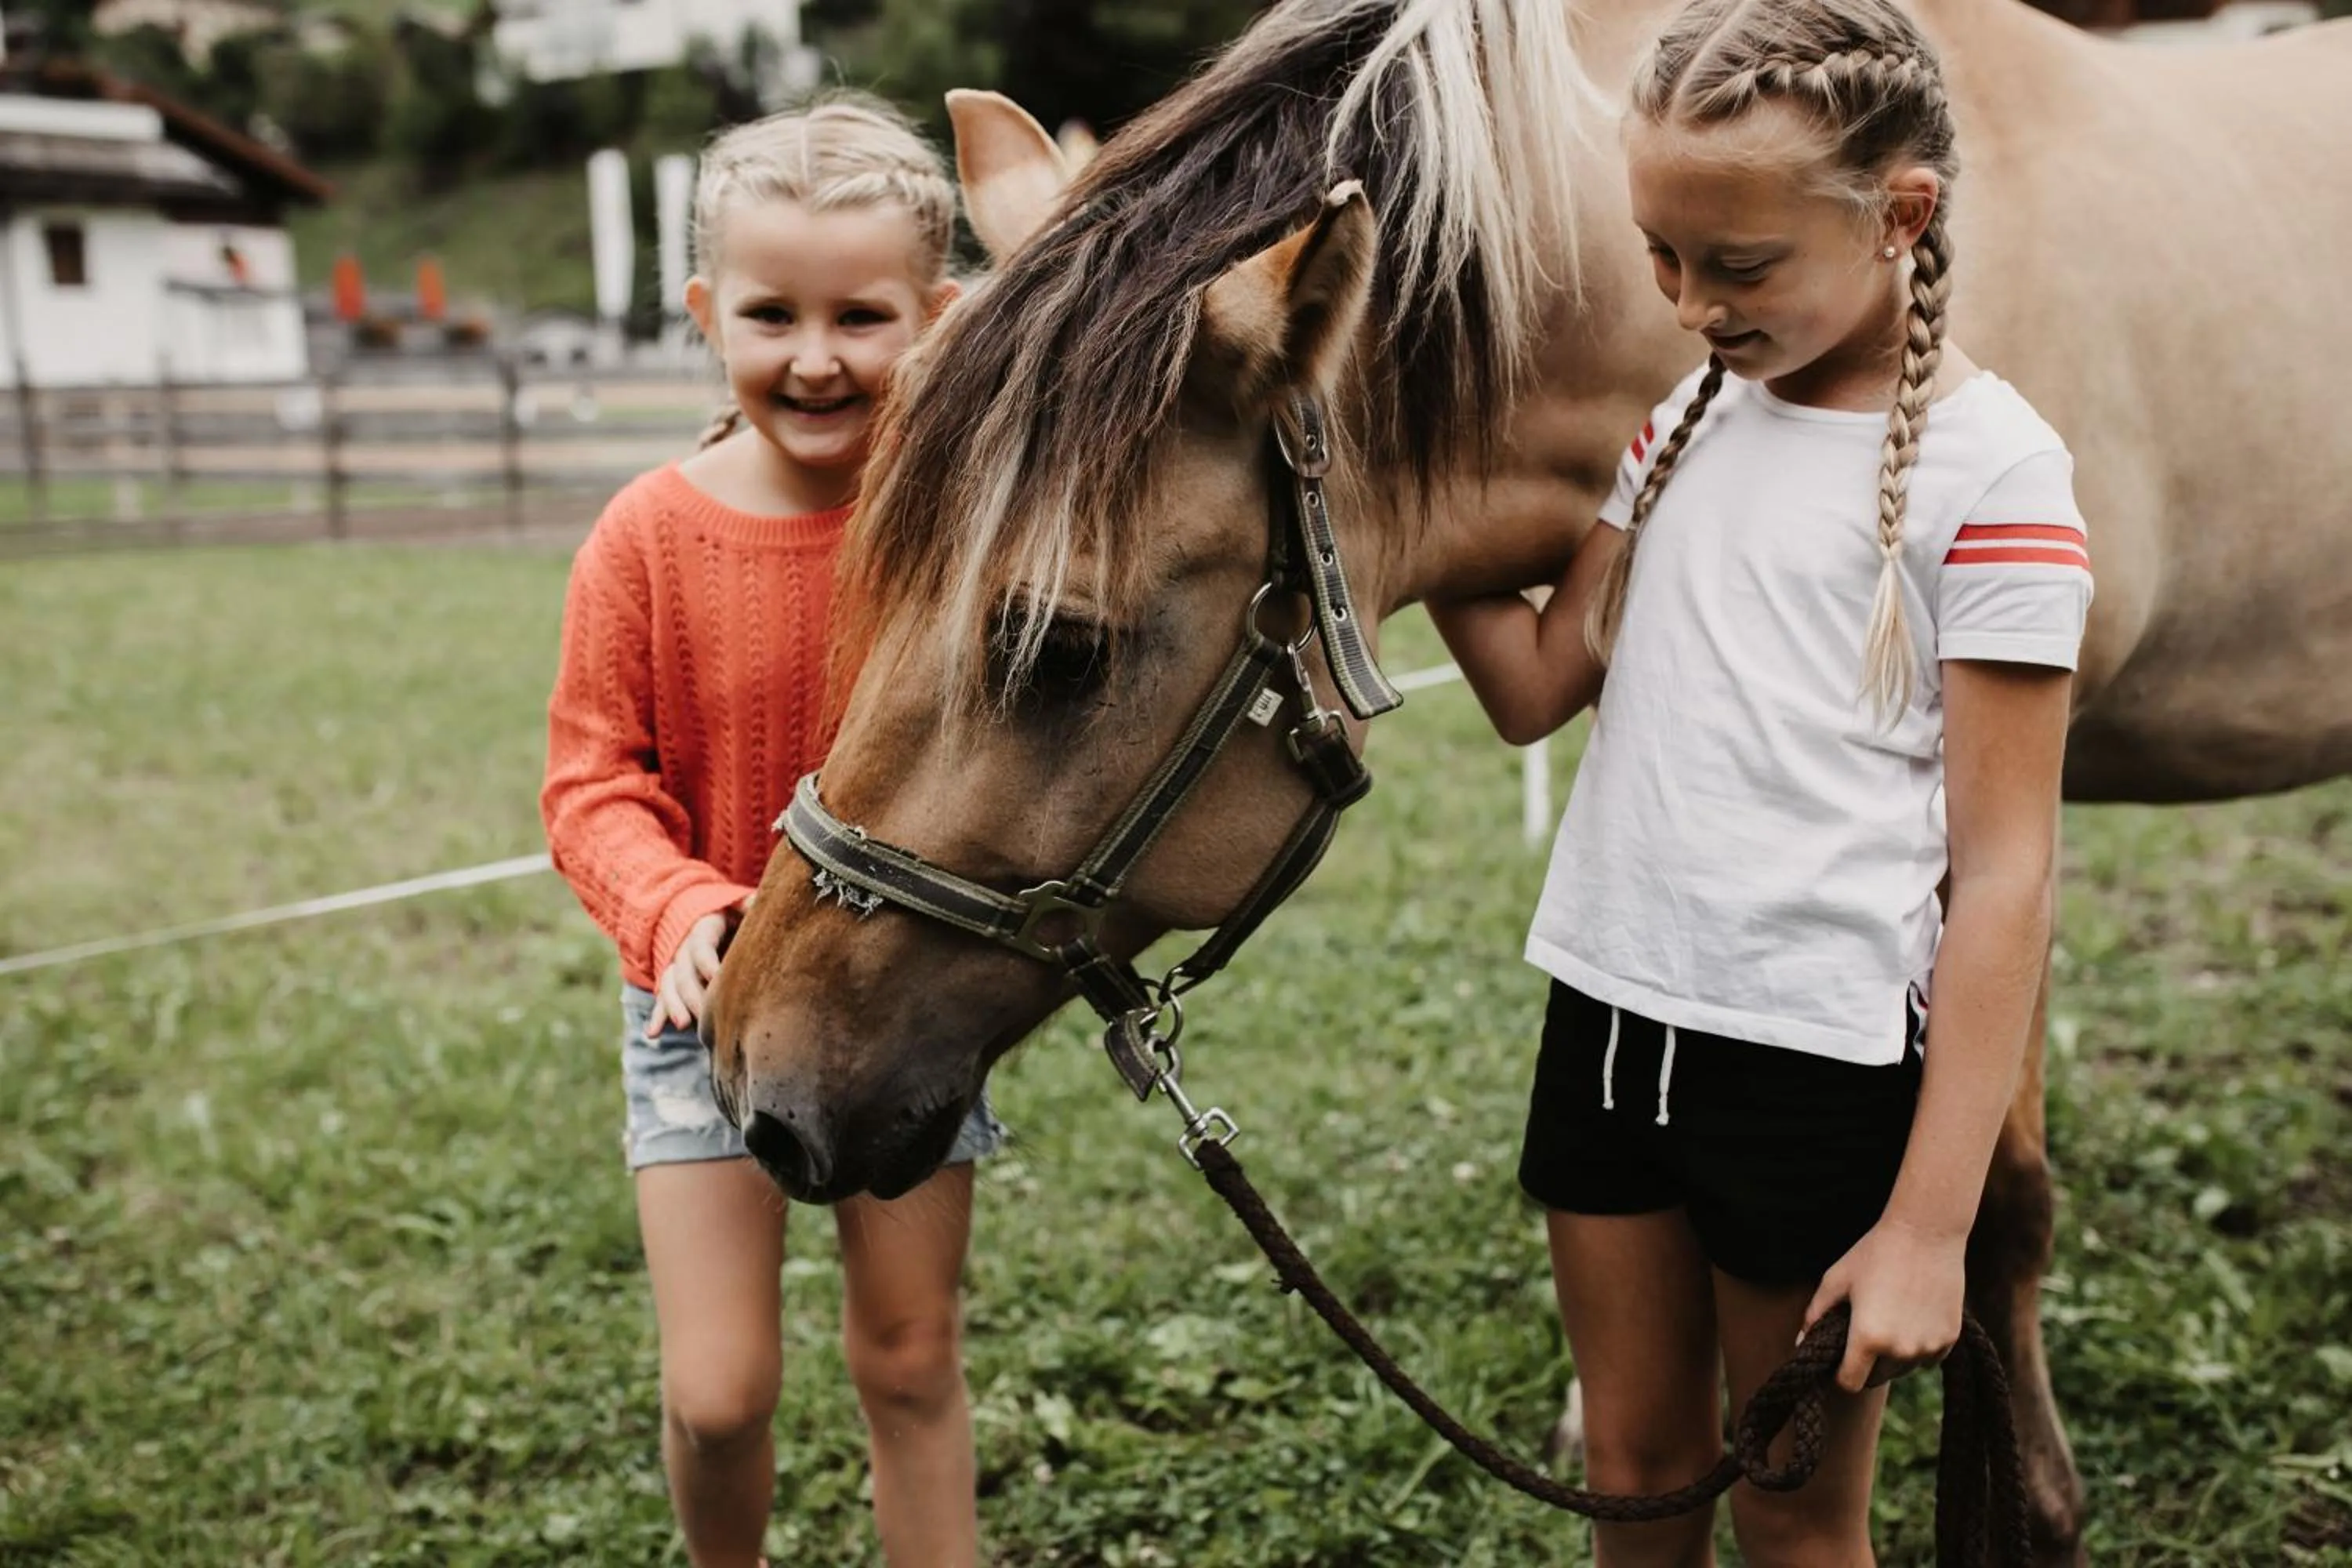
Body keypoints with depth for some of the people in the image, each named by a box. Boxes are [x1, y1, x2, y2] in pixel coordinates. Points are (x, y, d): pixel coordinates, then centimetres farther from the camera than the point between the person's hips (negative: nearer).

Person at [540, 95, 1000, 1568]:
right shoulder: (648, 539, -11)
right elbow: (591, 784, -9)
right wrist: (682, 909, -28)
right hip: (707, 1003, 0)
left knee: (913, 1364, 13)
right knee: (719, 1390, 2)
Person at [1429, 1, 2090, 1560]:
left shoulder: (1994, 468, -12)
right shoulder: (1689, 413, 8)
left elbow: (2004, 872, -14)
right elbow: (1537, 684, 6)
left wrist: (1930, 1223, -15)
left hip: (1821, 1059, -5)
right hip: (1608, 1016, 6)